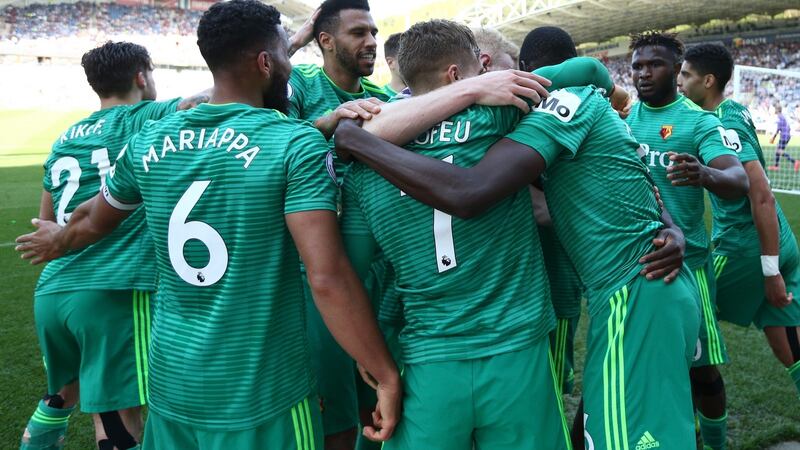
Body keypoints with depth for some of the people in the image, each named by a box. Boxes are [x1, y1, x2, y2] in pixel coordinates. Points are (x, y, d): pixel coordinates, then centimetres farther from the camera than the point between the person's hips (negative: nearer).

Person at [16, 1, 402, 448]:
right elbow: (327, 278, -23)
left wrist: (57, 241, 41)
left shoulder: (149, 140, 1)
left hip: (171, 383, 5)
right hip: (262, 394, -5)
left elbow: (93, 221, 19)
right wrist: (387, 376, -15)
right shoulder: (296, 143, -15)